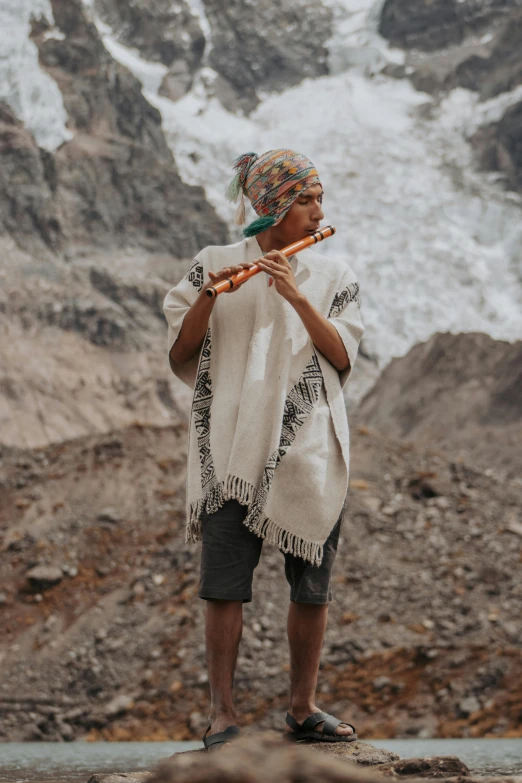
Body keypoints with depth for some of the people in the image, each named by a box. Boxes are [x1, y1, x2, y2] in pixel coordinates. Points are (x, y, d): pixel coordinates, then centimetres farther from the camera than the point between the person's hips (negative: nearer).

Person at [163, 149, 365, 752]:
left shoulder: (331, 277, 10)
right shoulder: (214, 266, 5)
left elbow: (341, 358, -3)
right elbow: (179, 356, -1)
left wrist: (296, 296, -14)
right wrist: (208, 297, -17)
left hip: (309, 449, 2)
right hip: (232, 447, -2)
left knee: (312, 584, 4)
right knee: (225, 583, -6)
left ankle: (303, 710, 17)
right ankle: (222, 714, 1)